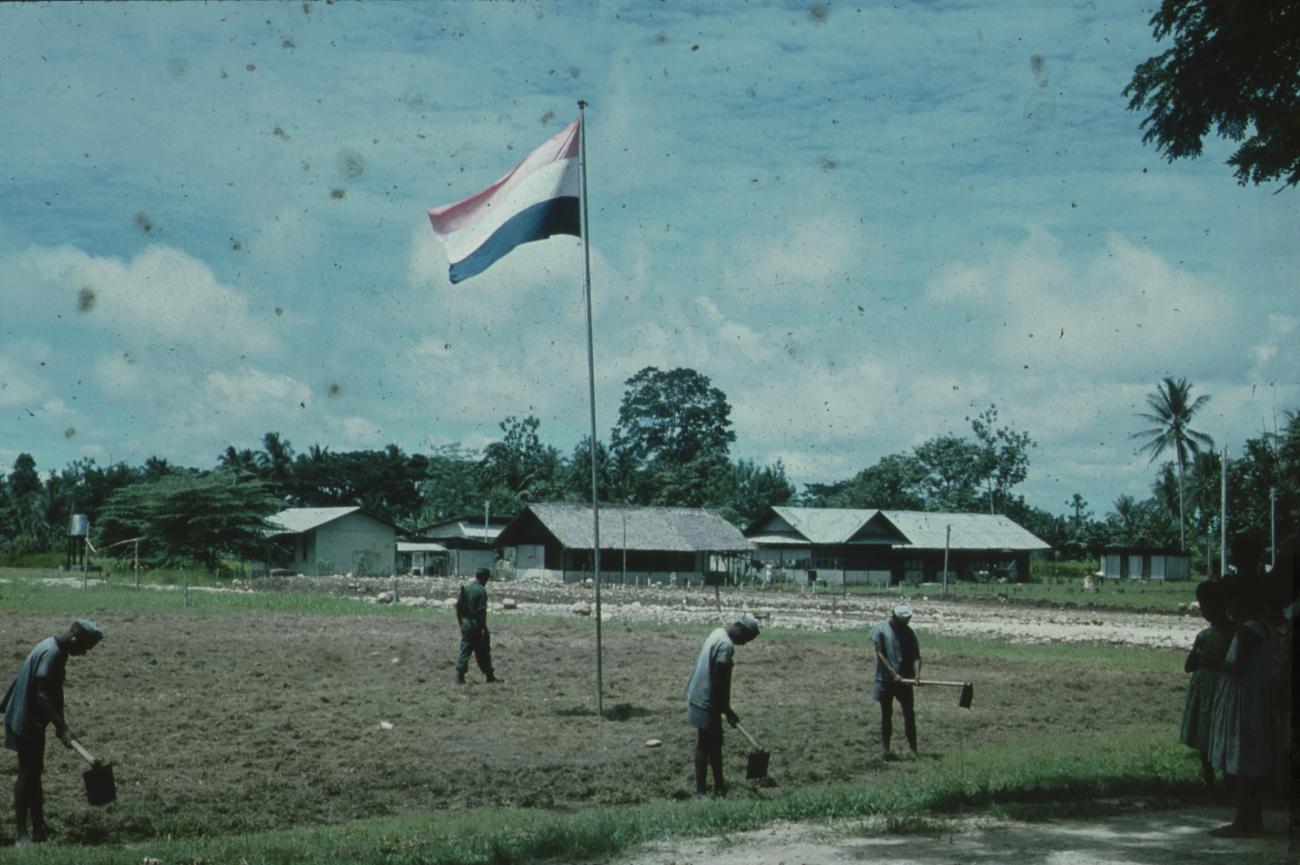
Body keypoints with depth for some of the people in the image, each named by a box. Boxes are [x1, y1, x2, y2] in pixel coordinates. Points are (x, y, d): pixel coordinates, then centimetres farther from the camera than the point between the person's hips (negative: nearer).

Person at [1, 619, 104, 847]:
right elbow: (41, 694, -27)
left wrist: (61, 725, 13)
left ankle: (39, 830, 18)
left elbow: (53, 691, 16)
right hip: (27, 722, -10)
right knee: (27, 775, -5)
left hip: (31, 721, 10)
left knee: (34, 775, 13)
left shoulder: (56, 650, 9)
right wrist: (62, 727, -27)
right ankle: (22, 834, -1)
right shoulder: (51, 654, -22)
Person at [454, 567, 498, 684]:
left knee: (465, 650, 6)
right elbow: (482, 611, -18)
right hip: (477, 624, -6)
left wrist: (460, 622, 17)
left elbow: (458, 606, 9)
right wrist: (483, 628, -16)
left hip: (466, 623, 6)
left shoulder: (465, 589, 7)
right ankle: (490, 676, 15)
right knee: (483, 652, 6)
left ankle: (459, 677, -2)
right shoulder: (481, 591, -14)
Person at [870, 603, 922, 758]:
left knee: (909, 713, 1)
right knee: (886, 714, 5)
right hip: (885, 679, -2)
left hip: (904, 680, 2)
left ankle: (913, 748, 6)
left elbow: (916, 656, -1)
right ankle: (884, 747, 13)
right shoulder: (880, 629, -4)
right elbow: (880, 654, -9)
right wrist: (893, 674, -16)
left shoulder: (909, 633, 2)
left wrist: (917, 673, -21)